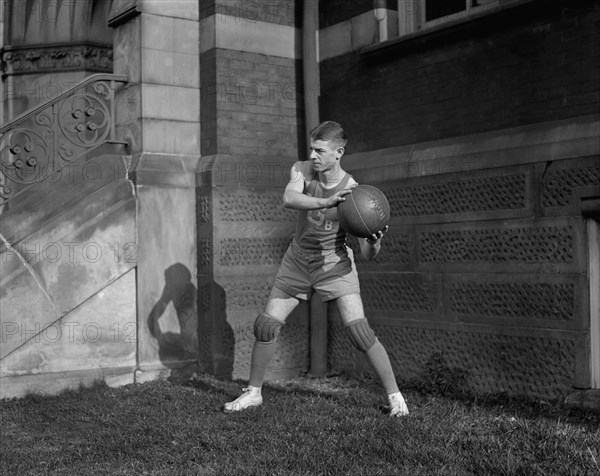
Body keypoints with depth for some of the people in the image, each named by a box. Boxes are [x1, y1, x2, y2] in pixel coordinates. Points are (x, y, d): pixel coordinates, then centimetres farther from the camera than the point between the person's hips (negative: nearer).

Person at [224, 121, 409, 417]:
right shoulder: (301, 170, -13)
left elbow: (367, 254, -19)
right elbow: (289, 199, -37)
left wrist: (374, 241, -42)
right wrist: (327, 202, -50)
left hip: (334, 263, -3)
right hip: (298, 259, 3)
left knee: (358, 329, -16)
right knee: (266, 325, 0)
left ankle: (394, 395, 1)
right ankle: (253, 392, 20)